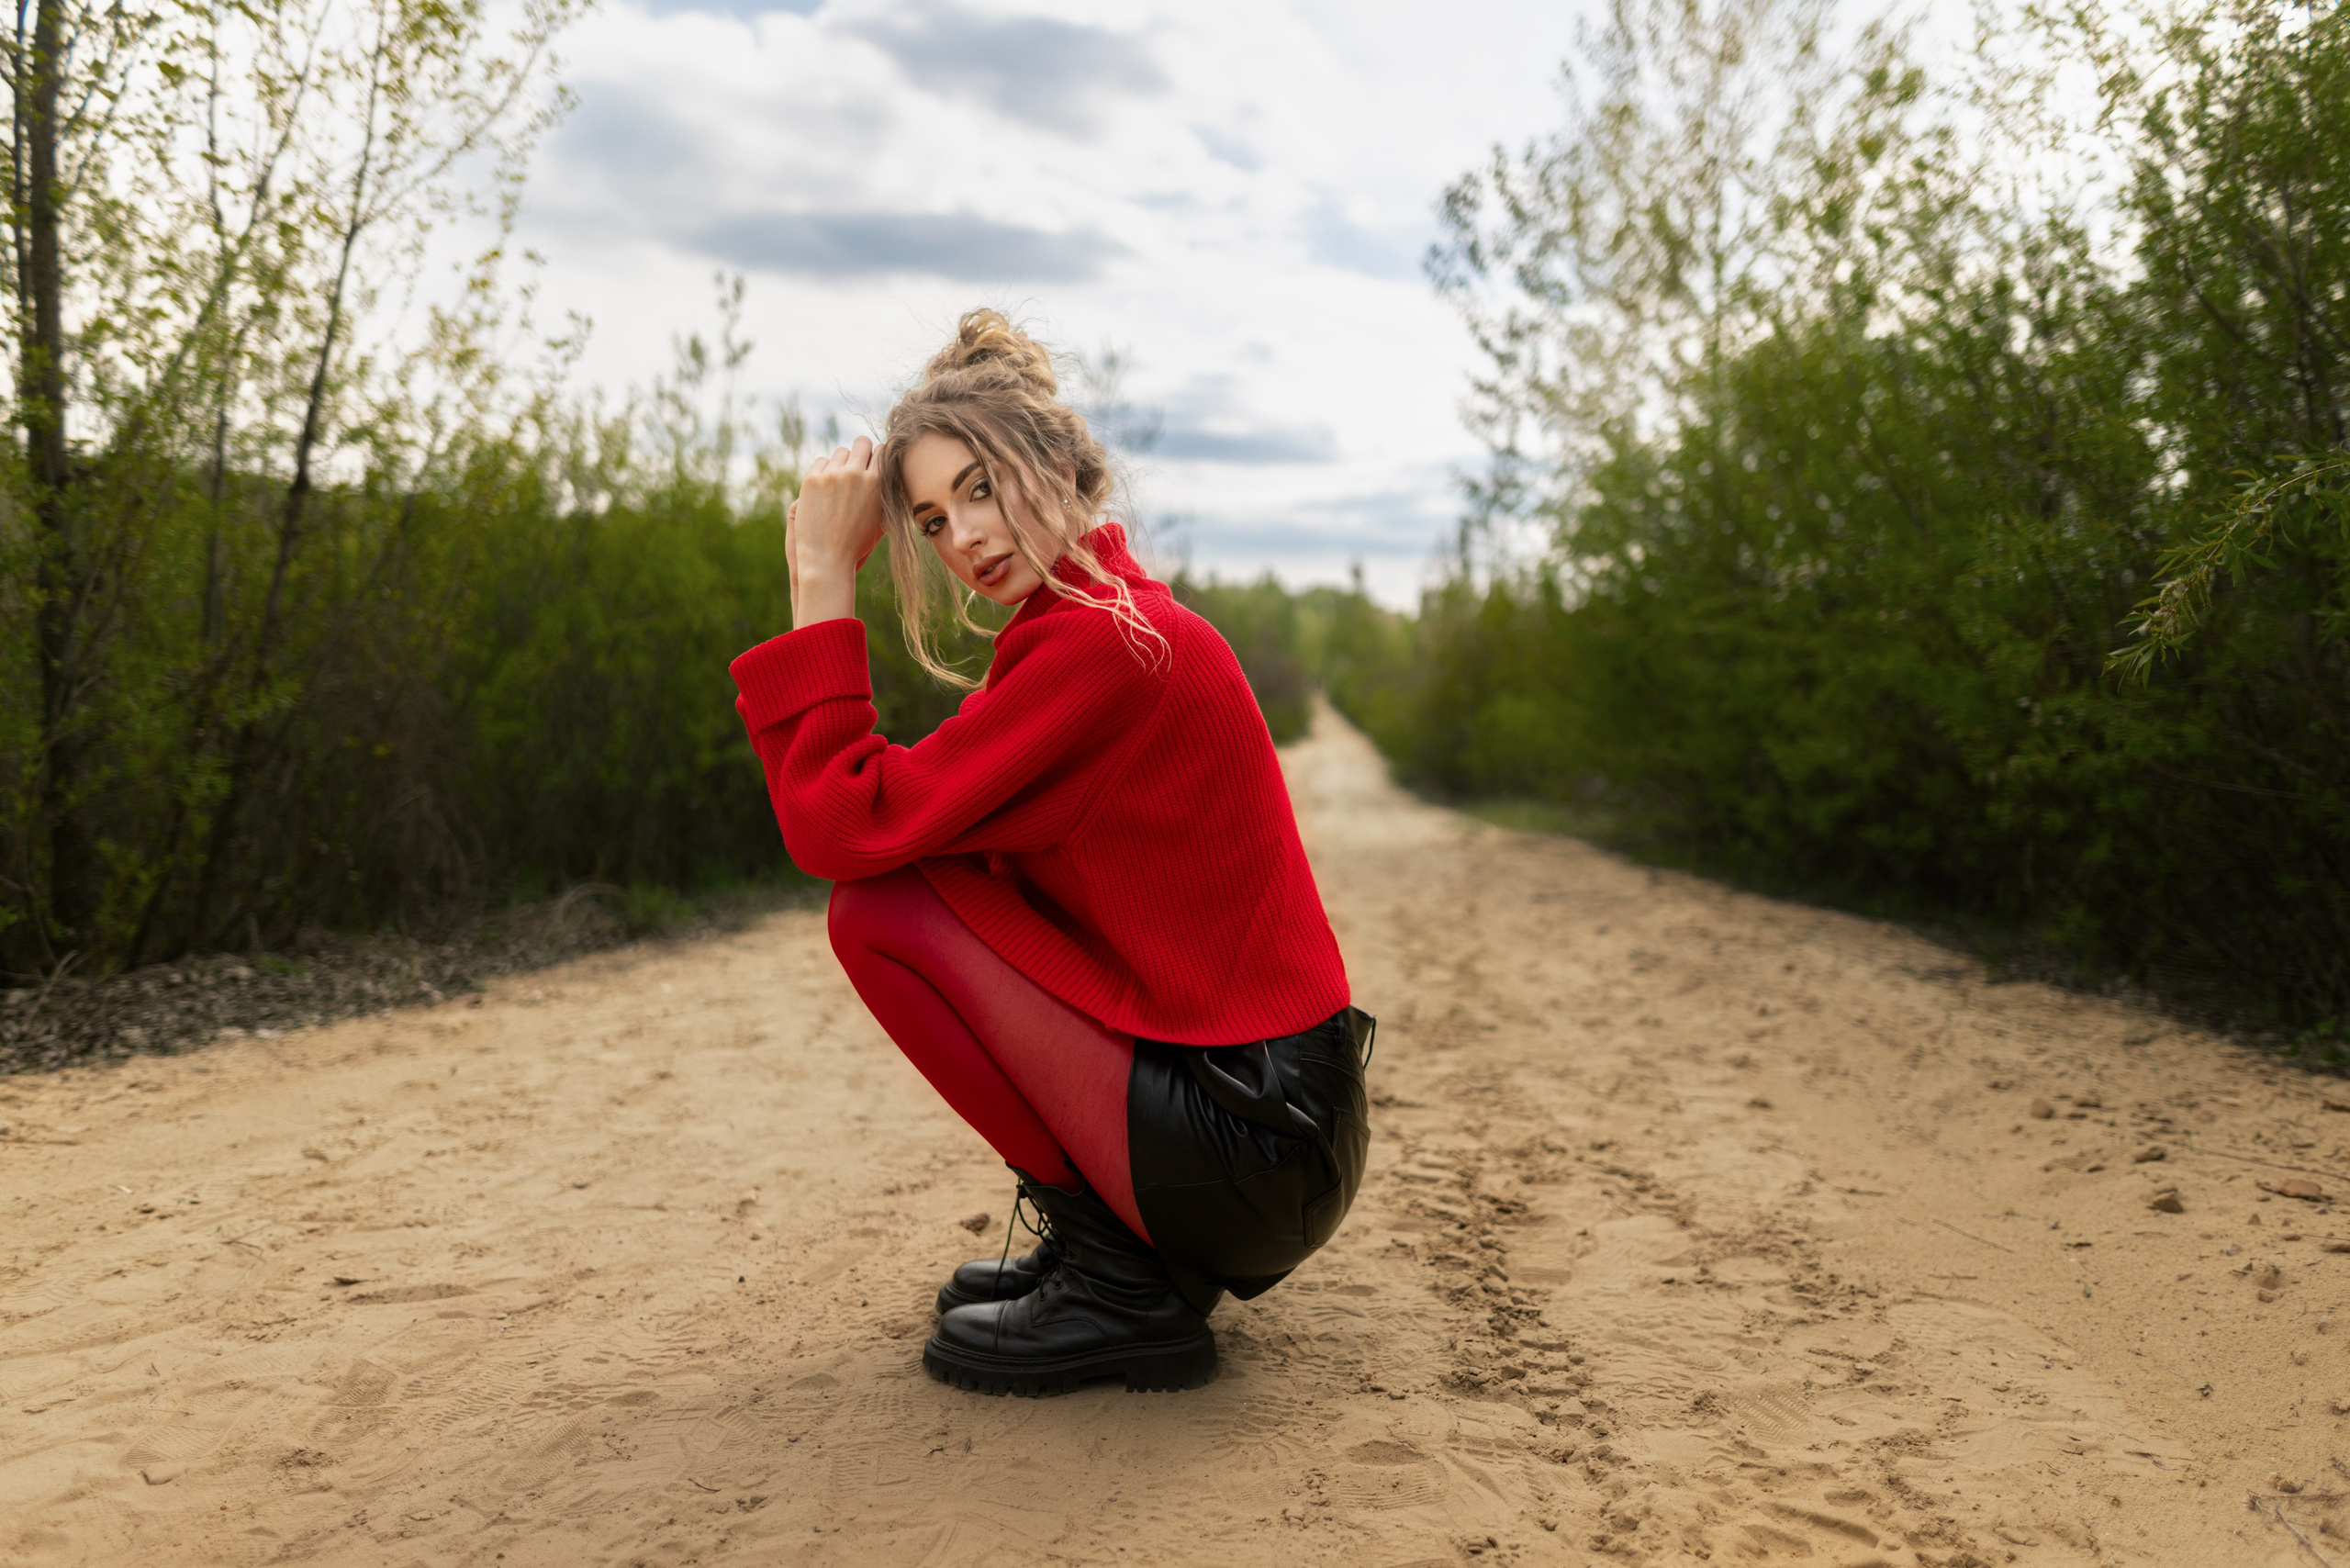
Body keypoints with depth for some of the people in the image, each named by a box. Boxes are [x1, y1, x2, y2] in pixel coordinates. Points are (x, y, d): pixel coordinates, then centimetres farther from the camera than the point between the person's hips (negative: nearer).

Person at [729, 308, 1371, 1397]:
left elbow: (840, 828, -19)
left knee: (878, 912, -8)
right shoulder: (1133, 621, 12)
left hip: (1246, 1157, -10)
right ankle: (1104, 1238, 16)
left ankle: (1119, 1279, -3)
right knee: (916, 882, 18)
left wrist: (823, 575, -13)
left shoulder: (1101, 644, -19)